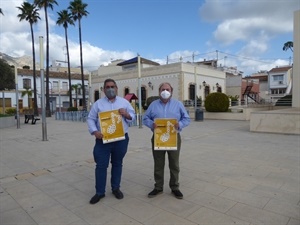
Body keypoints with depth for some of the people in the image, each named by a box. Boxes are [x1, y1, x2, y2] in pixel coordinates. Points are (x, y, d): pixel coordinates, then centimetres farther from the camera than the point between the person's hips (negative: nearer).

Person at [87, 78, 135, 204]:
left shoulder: (124, 102, 6)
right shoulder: (98, 103, 4)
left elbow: (133, 117, 6)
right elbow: (91, 119, 1)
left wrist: (127, 114, -15)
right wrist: (94, 131, -15)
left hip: (121, 139, 1)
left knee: (117, 164, 14)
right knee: (101, 166, 4)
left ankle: (116, 188, 30)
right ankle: (100, 192, 19)